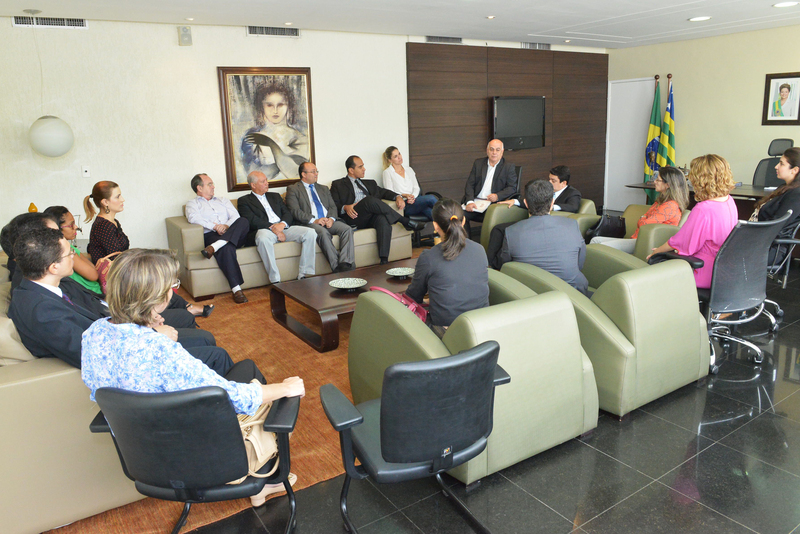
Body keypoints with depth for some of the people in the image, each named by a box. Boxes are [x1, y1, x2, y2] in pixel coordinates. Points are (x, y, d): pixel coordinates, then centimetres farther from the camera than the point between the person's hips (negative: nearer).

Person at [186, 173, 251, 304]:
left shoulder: (223, 201, 32)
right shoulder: (192, 204, 19)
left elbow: (235, 216, 14)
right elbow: (193, 218, -5)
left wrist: (227, 226, -10)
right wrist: (215, 226, -15)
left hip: (233, 235, 4)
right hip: (210, 236, -4)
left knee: (244, 222, -29)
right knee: (226, 248, -39)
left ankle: (214, 247, -43)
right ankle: (236, 289, -44)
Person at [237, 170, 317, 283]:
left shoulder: (275, 196, 29)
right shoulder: (244, 201, 12)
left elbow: (287, 213, 16)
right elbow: (252, 221, -5)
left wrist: (282, 224, -8)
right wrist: (272, 227, -16)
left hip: (284, 228, 5)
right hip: (264, 229, -5)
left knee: (310, 233, -20)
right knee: (263, 238, -42)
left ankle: (304, 274, -20)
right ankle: (275, 280, -37)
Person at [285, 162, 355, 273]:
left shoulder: (324, 189, 29)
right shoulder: (293, 189, 10)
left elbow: (332, 206, 18)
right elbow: (295, 211, -4)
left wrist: (331, 218, -7)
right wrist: (314, 220, -17)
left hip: (329, 222, 5)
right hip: (309, 223, -5)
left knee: (347, 229, -24)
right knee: (323, 233, -38)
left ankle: (346, 264, -38)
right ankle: (336, 266, -40)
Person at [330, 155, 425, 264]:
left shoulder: (369, 183, 33)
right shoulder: (338, 185, 19)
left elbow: (384, 192, 23)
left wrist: (398, 197, 2)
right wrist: (345, 208, -15)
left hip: (372, 217, 4)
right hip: (354, 218, -4)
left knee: (384, 219, -33)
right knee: (370, 199, -33)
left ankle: (384, 259, -44)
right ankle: (405, 221, -24)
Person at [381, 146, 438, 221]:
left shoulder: (409, 170, 22)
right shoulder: (387, 173, 5)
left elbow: (416, 187, 15)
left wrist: (413, 197, -8)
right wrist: (404, 195, -18)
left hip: (414, 201, 5)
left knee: (432, 215, -30)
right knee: (431, 198, -27)